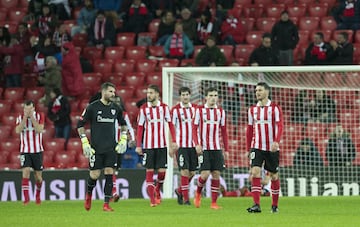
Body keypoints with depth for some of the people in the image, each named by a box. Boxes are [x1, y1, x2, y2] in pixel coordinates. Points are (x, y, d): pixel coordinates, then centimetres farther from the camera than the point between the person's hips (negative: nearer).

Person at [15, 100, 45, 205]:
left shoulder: (40, 116, -2)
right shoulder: (20, 118, 1)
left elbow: (39, 130, -18)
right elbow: (18, 130, -16)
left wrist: (32, 117, -20)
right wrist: (25, 117, -19)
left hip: (37, 150, 0)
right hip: (25, 151, 0)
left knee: (38, 176, 7)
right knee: (26, 171, -18)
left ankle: (38, 196, 31)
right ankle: (26, 198, -21)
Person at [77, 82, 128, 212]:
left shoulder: (116, 108, 6)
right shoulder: (92, 107, -6)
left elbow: (123, 124, 23)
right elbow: (80, 124, -1)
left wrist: (123, 140, 13)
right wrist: (85, 143, -7)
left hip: (111, 148, 3)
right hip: (96, 148, -3)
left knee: (109, 173, -5)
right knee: (95, 174, -2)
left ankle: (106, 204, -2)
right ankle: (89, 194, 29)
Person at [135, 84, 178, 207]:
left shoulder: (164, 107, 2)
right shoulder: (143, 108, 1)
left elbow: (170, 124, 6)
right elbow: (140, 128, 4)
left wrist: (173, 141, -2)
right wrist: (138, 145, -1)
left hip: (161, 145, 0)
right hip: (148, 145, 0)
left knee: (162, 171, -3)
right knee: (149, 171, -2)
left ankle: (157, 190, 25)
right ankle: (152, 199, 3)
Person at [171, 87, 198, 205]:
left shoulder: (195, 108, 8)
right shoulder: (175, 109, -4)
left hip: (193, 145, 4)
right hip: (181, 145, -4)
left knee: (192, 172, 6)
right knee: (185, 171, -9)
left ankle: (180, 191, 28)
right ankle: (185, 198, -2)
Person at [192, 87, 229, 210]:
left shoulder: (220, 111, 10)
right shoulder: (200, 110, 0)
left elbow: (224, 131, 14)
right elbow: (194, 128, -1)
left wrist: (226, 149, 11)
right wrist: (197, 144, -13)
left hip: (216, 148, 3)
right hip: (203, 148, -3)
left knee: (216, 174, -1)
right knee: (205, 174, -12)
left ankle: (214, 203, 4)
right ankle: (198, 193, 17)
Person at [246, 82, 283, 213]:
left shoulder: (274, 108, -3)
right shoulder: (252, 109, 10)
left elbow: (279, 126, -11)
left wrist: (276, 142, -26)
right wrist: (248, 148, 14)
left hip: (271, 148, -2)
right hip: (256, 147, 2)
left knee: (274, 176, 6)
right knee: (255, 172, -15)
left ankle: (275, 205, 20)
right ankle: (256, 205, -19)